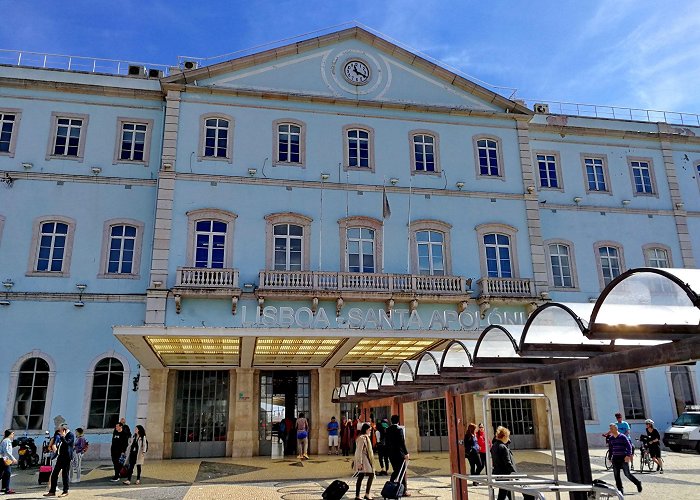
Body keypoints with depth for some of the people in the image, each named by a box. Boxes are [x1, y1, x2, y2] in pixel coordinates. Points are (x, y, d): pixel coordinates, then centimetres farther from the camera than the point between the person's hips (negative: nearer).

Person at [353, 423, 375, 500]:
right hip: (363, 460, -9)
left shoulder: (366, 437, 16)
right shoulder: (362, 438, -15)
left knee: (360, 478, 7)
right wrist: (359, 462, -21)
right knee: (371, 475, -9)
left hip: (366, 459, 9)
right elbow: (359, 451, -18)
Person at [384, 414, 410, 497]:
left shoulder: (388, 430, 4)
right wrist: (406, 453, -12)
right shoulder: (399, 429, -13)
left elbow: (387, 443, 9)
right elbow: (402, 442, -16)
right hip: (399, 453, -6)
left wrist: (388, 453, 17)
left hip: (391, 454, 6)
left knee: (396, 470, 19)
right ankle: (404, 491, 6)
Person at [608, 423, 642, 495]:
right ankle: (620, 490, 10)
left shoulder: (623, 437, -9)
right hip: (615, 459, 5)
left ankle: (638, 483, 23)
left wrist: (628, 455, -19)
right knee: (616, 475, 2)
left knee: (627, 474, -1)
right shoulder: (611, 438, 7)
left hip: (623, 458, -5)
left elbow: (629, 446, -9)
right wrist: (610, 458, 17)